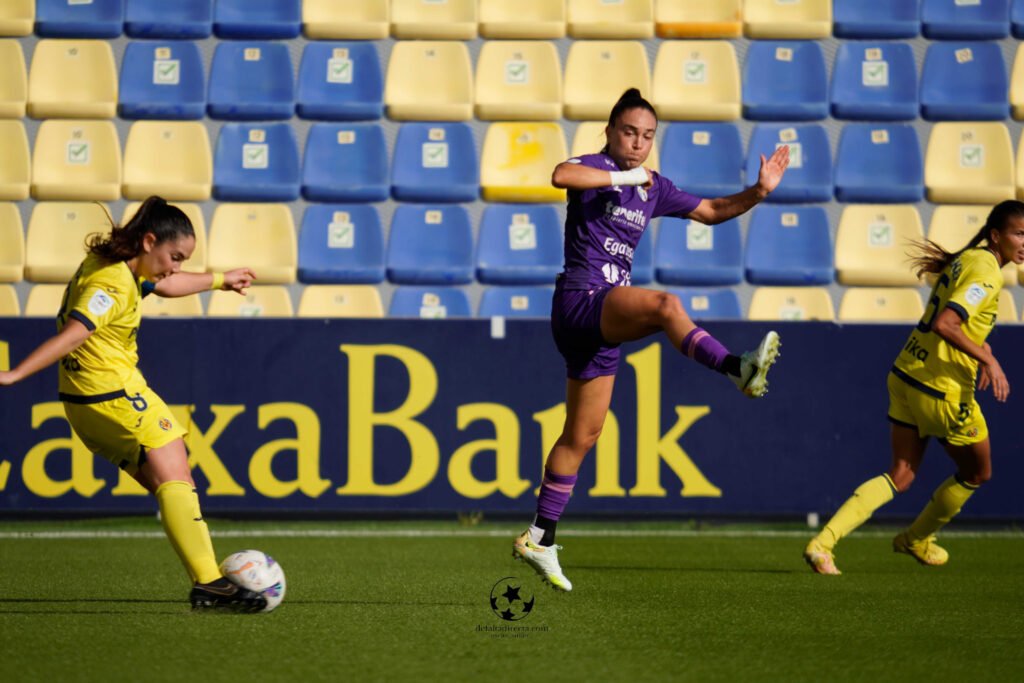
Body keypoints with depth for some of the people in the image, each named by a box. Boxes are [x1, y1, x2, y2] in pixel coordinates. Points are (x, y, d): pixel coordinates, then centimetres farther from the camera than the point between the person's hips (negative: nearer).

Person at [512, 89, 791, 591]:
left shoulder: (653, 188, 17)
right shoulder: (596, 168, -5)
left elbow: (710, 211, 26)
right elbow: (561, 175, -29)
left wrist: (759, 191, 12)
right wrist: (626, 176, -24)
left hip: (604, 323, 9)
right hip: (580, 299, -9)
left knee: (581, 436, 11)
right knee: (664, 304, -35)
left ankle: (539, 540, 17)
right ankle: (739, 370, -56)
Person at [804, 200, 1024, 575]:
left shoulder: (965, 259, 11)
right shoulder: (986, 273, -18)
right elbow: (944, 325, -28)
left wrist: (982, 351, 23)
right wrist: (988, 360, -24)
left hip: (906, 376, 9)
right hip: (942, 389, -9)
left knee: (900, 476, 10)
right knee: (976, 473, 16)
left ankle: (823, 543, -3)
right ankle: (917, 539, 33)